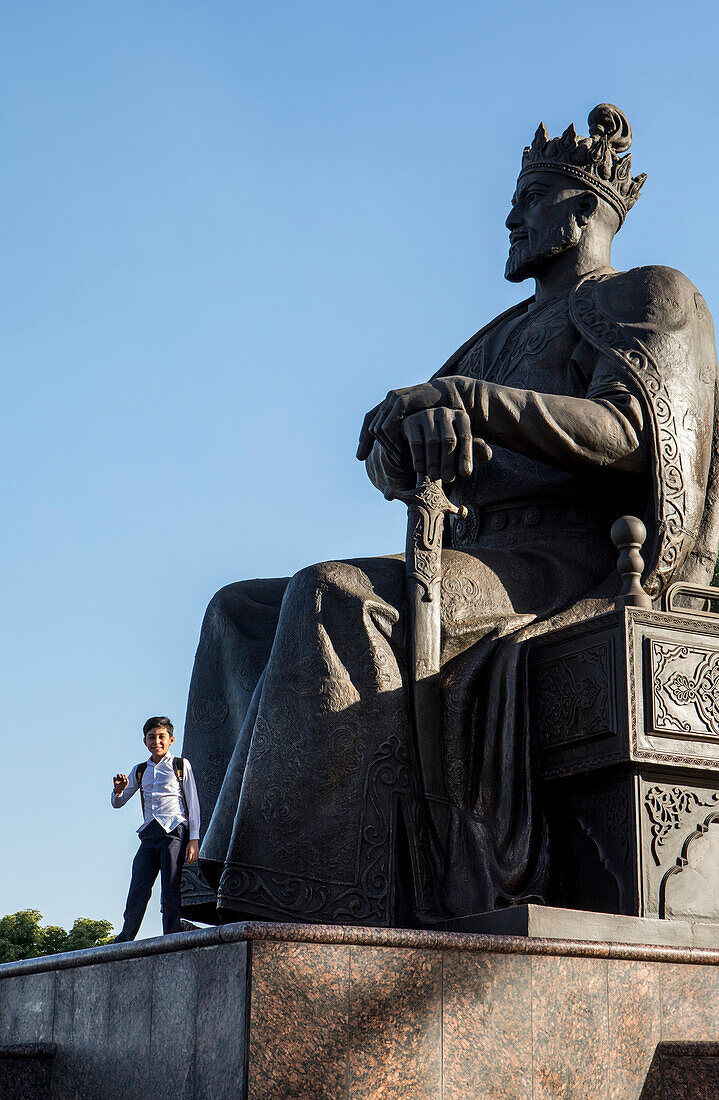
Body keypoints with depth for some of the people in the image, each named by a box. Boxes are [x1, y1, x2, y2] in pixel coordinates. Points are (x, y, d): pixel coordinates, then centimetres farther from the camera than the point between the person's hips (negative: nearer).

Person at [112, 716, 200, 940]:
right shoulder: (139, 771, 20)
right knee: (137, 895, -5)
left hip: (174, 831, -4)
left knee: (170, 893, -10)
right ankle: (121, 948, -3)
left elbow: (193, 803, 5)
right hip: (149, 833, 4)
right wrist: (119, 790, -3)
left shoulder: (181, 766, 9)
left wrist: (194, 839, -4)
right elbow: (117, 803, 22)